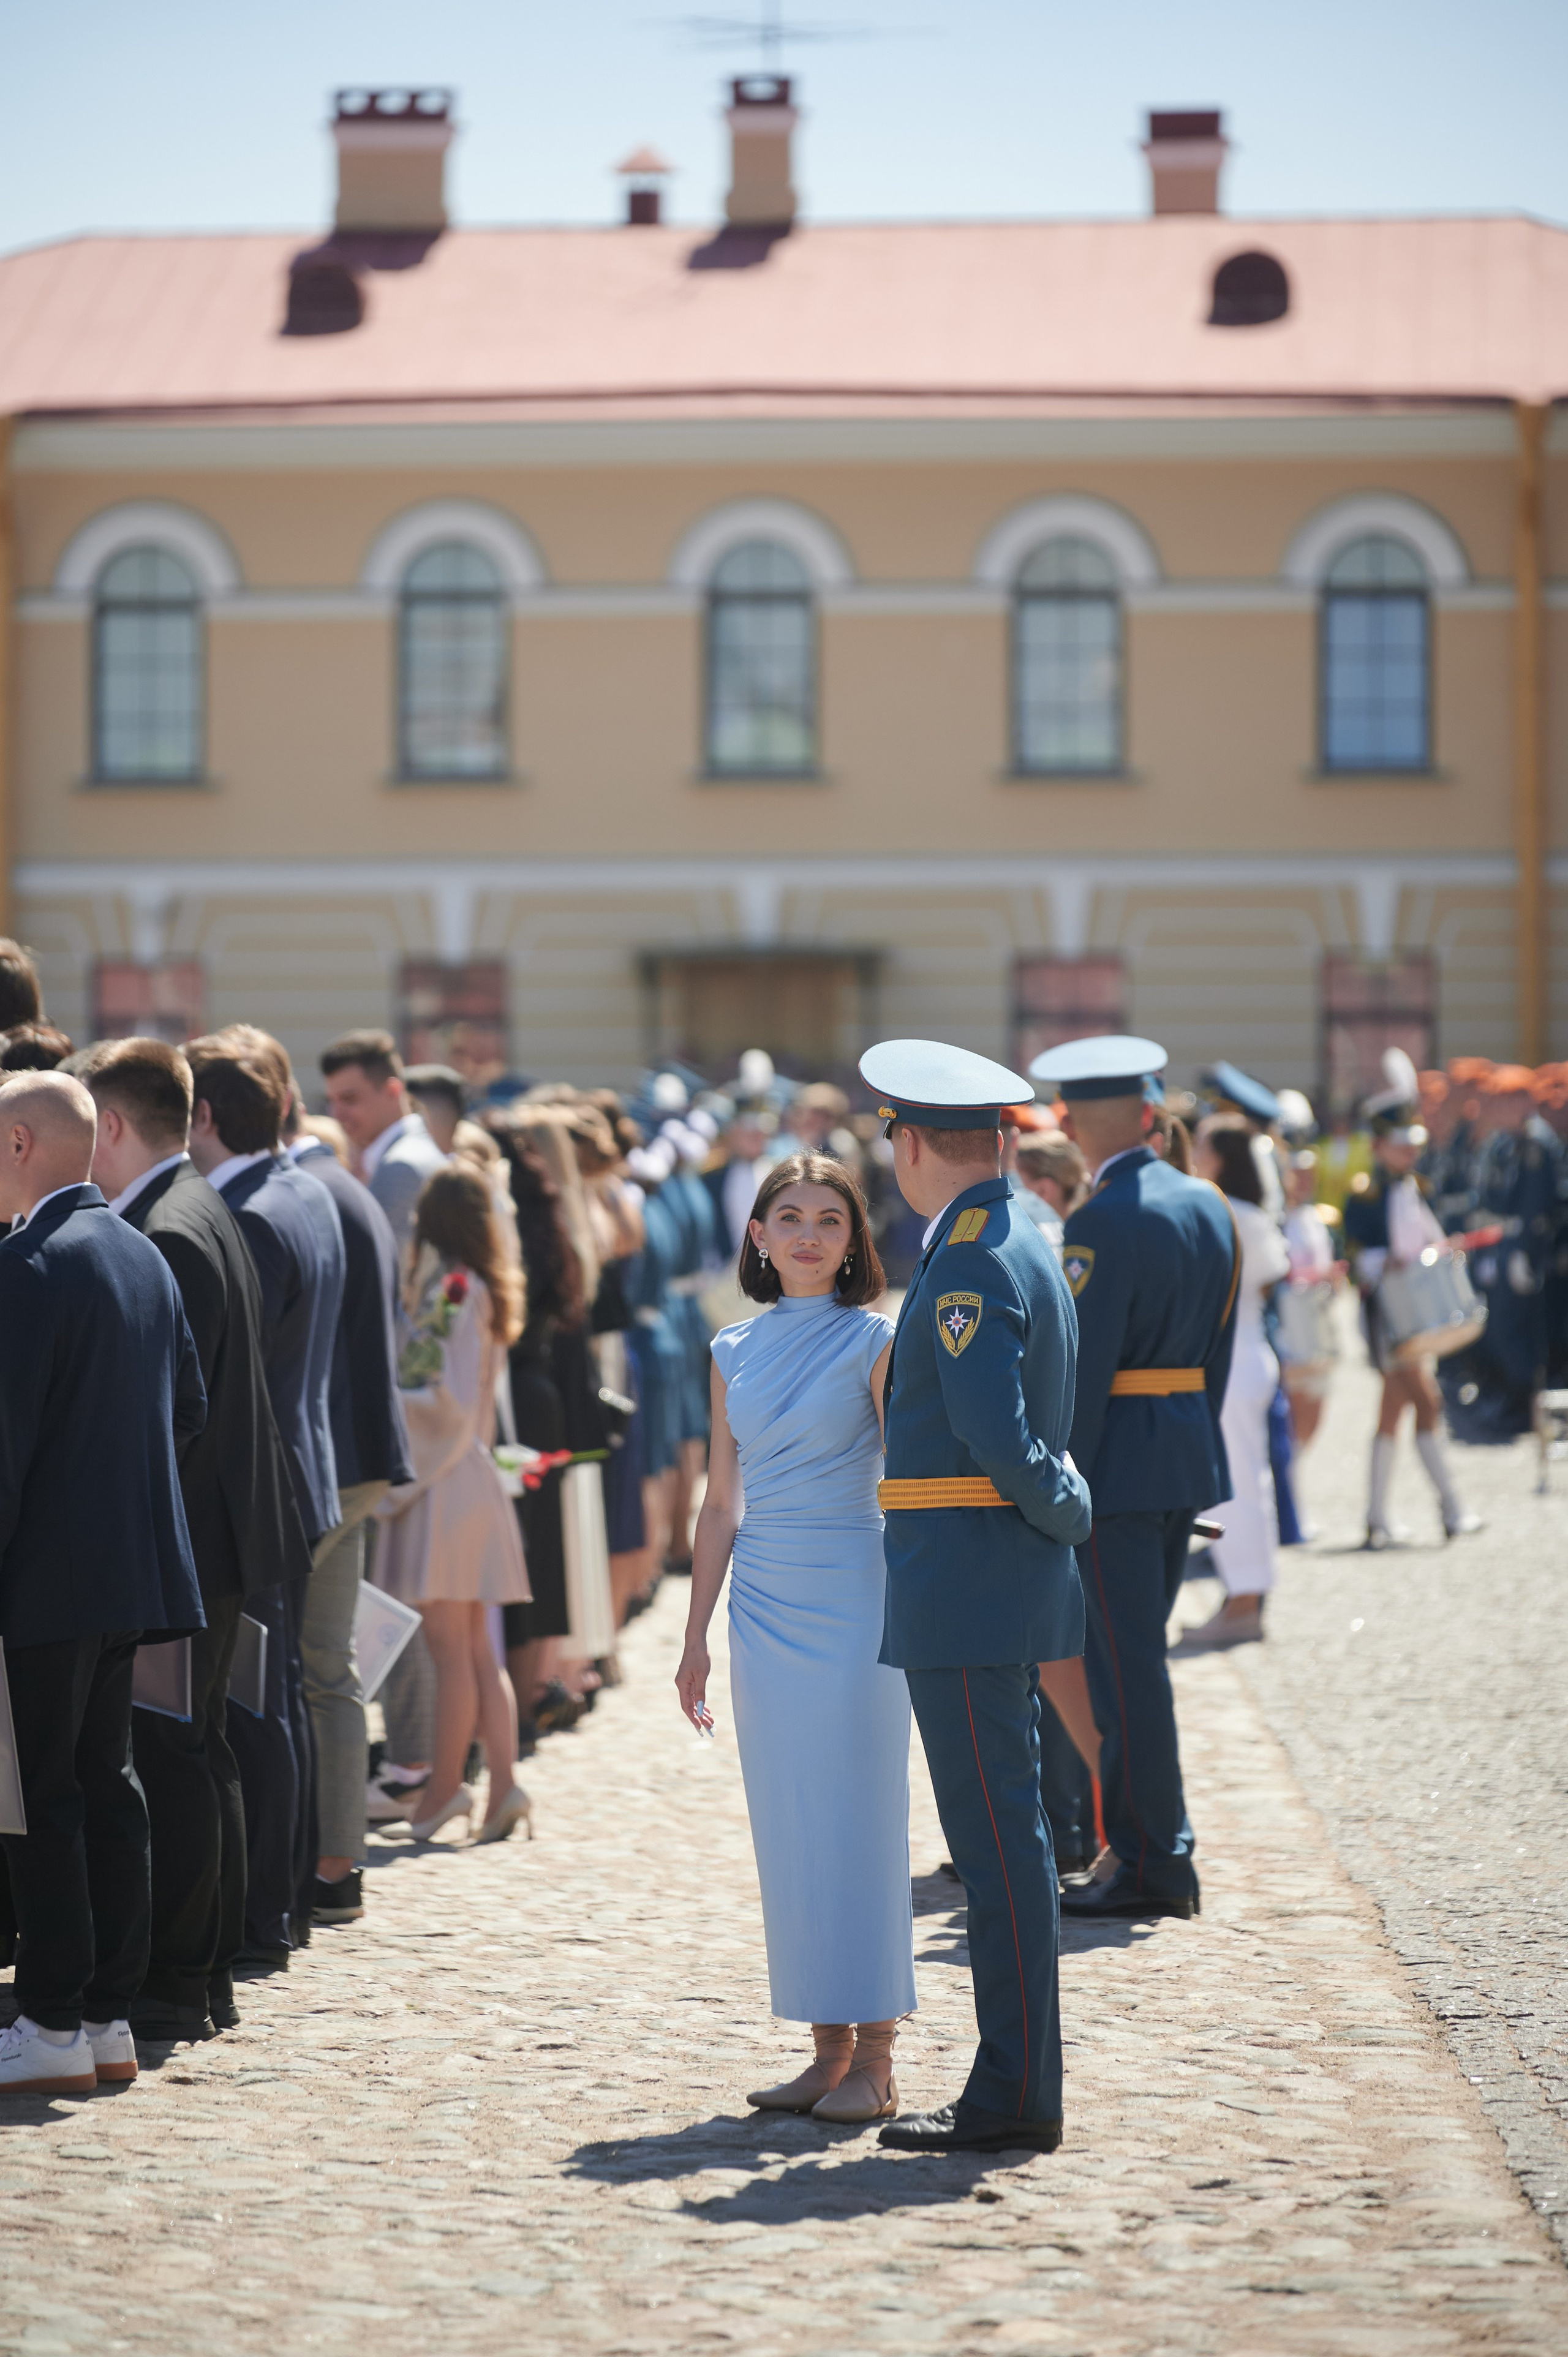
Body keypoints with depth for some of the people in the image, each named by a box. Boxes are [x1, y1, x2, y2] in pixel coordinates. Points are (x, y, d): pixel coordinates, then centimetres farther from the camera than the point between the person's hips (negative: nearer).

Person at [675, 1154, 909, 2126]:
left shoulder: (875, 1342, -3)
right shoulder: (735, 1352, 11)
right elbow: (723, 1503, 15)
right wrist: (696, 1636, 14)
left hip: (853, 1599, -5)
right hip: (765, 1605, 5)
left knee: (855, 1819, -4)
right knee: (788, 1828, 5)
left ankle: (875, 2062, 1)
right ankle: (829, 2052, 12)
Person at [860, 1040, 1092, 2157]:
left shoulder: (971, 1263, -16)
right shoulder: (1019, 1244, 16)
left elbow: (996, 1435, -21)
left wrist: (1065, 1510, -7)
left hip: (967, 1587, -10)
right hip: (1000, 1589, 10)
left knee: (999, 1841, -7)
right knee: (1002, 1839, 12)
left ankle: (1015, 2096, -4)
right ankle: (1017, 2082, 17)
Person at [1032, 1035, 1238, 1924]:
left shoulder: (1104, 1225, -16)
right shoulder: (1209, 1206, 9)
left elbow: (1084, 1368, -18)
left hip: (1120, 1459, -9)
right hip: (1192, 1455, 9)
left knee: (1127, 1663, -3)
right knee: (1128, 1653, 17)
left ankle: (1156, 1865, 0)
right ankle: (1125, 1830, 24)